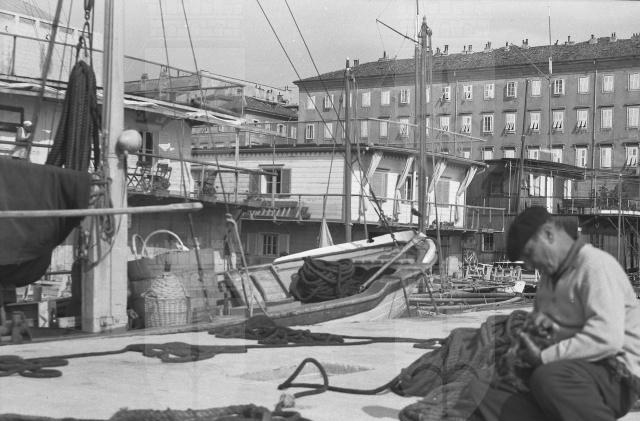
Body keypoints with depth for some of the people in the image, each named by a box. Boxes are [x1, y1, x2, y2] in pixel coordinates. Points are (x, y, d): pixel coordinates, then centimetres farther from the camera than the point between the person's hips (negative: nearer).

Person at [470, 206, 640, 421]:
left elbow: (607, 339, -23)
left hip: (616, 377, -8)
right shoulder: (549, 277, 18)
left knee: (547, 378, -39)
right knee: (486, 403, -7)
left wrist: (543, 357, -19)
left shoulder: (596, 264, -10)